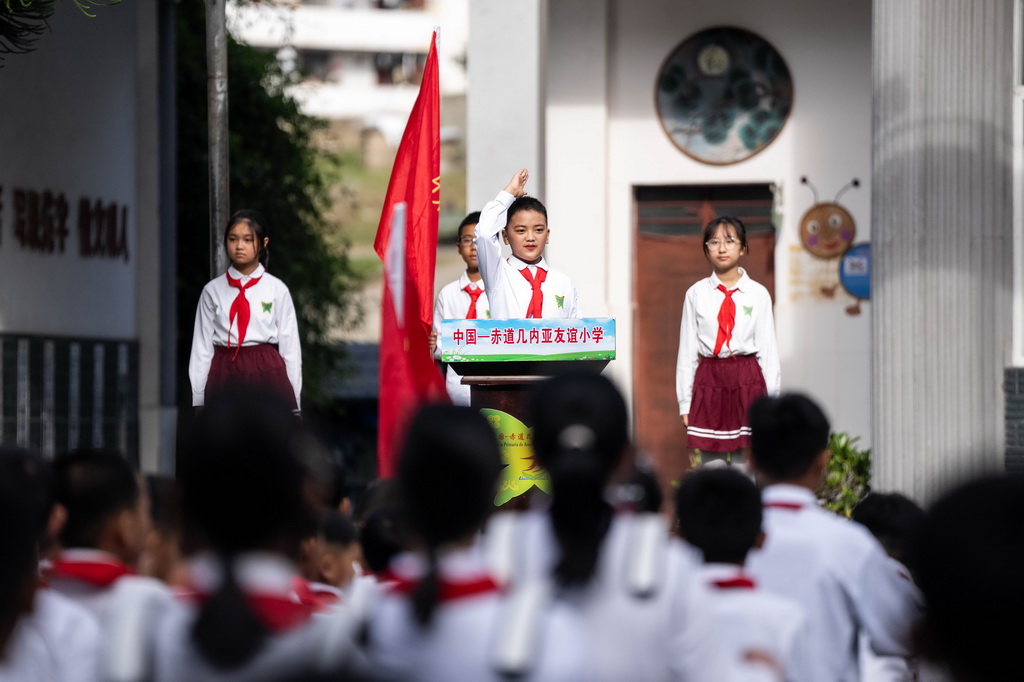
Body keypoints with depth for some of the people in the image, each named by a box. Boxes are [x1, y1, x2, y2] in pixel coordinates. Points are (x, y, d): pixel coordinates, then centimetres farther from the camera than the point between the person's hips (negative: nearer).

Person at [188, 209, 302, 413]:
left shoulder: (277, 290, 2)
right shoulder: (213, 290, 6)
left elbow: (290, 345, 3)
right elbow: (202, 345, 6)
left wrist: (293, 401, 2)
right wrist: (198, 399, 4)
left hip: (266, 373, -1)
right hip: (224, 374, 1)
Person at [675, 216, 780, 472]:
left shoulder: (758, 294, 3)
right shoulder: (696, 294, 5)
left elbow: (768, 348, 3)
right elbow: (687, 350, 7)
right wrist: (685, 402, 4)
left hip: (747, 383, -1)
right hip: (709, 381, 1)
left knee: (744, 467, 0)